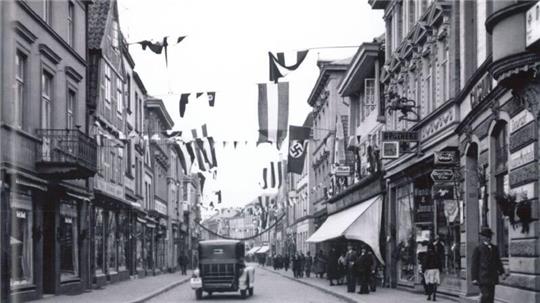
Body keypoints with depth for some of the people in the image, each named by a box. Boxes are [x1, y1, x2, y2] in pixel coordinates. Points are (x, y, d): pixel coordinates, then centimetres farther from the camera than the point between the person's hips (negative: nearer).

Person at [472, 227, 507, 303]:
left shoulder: (494, 248, 16)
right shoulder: (478, 248, -3)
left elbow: (498, 261, 21)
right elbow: (474, 264, -4)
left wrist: (502, 272, 7)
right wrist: (474, 278, -9)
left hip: (492, 278, 6)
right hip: (483, 278, -6)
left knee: (491, 297, 5)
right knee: (485, 295, -15)